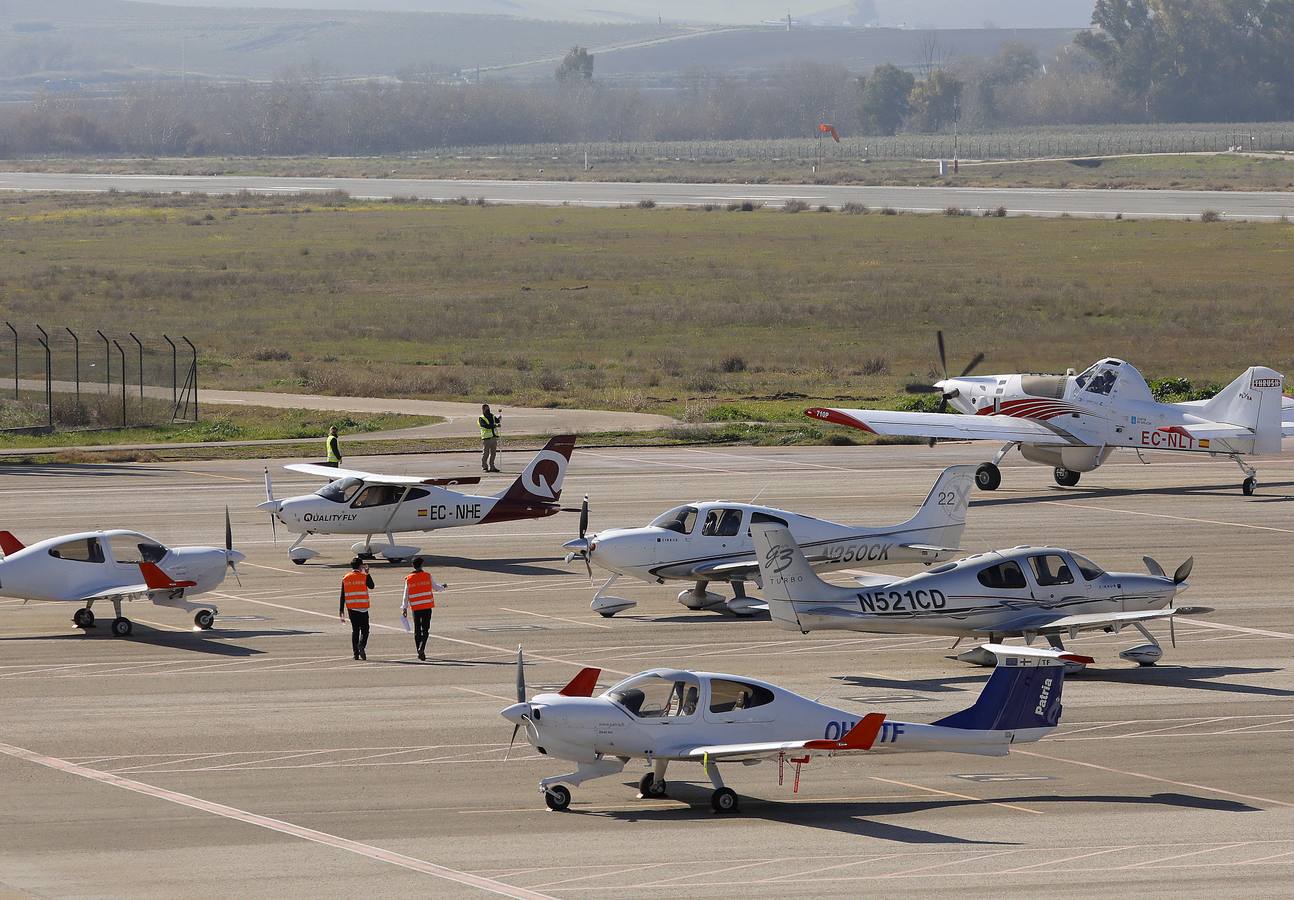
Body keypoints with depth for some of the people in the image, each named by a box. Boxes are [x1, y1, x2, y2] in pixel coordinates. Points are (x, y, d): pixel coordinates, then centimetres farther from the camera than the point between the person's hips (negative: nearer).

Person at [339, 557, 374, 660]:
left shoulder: (346, 578, 4)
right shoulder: (364, 577, -7)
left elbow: (343, 595, 5)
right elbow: (371, 586, 9)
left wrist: (341, 610, 10)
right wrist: (367, 573, 17)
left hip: (351, 608, 3)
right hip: (362, 608, -3)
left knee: (355, 630, 11)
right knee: (364, 629, 3)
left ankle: (356, 652, 7)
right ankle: (361, 645, -24)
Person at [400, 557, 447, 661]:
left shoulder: (408, 579, -1)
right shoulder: (428, 576, -4)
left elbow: (406, 595, 1)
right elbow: (436, 587, 8)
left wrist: (404, 608, 6)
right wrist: (443, 587, 30)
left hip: (415, 608, 2)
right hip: (427, 607, -2)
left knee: (417, 630, 11)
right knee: (425, 629, -1)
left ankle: (420, 652, 13)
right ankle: (421, 648, -21)